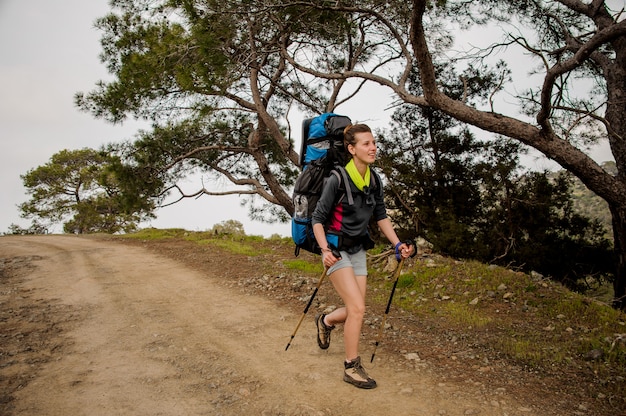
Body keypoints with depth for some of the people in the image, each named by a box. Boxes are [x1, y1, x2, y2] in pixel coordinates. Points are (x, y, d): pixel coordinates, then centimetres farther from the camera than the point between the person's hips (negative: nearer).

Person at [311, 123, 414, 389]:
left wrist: (397, 244, 3)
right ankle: (352, 368, 5)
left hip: (358, 249, 6)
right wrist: (325, 250, -22)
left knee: (354, 311, 7)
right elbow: (318, 218, -12)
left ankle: (326, 321, 40)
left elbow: (381, 216, 11)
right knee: (357, 309, -11)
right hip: (336, 248, -6)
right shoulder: (337, 179, -18)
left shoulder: (374, 180, 1)